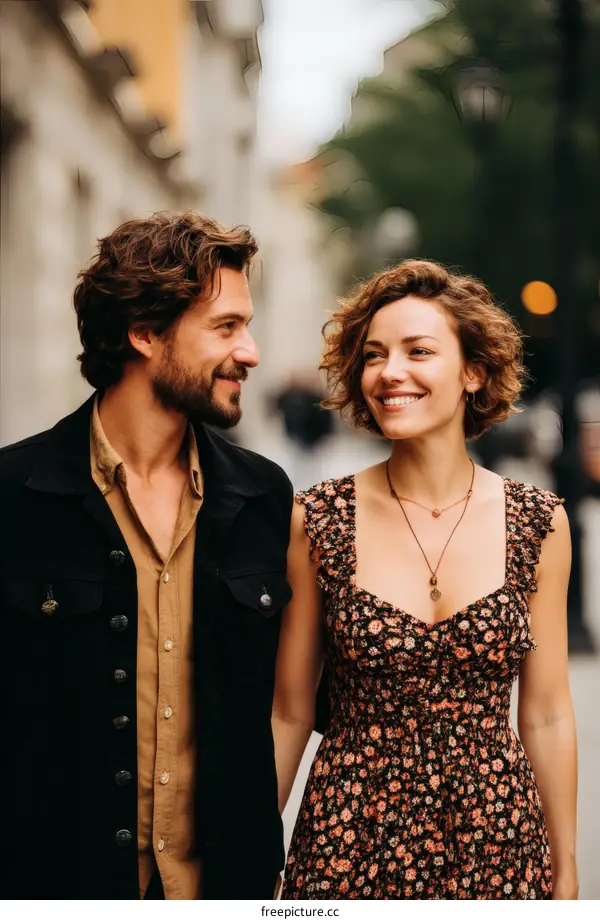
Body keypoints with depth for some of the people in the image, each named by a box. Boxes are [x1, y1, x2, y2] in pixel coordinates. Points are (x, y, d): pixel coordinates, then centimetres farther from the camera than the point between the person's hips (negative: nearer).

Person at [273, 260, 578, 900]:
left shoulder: (537, 524, -3)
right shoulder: (317, 521, -7)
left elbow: (547, 715, 3)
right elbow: (289, 712, 0)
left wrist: (565, 871, 7)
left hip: (495, 838, 1)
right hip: (350, 840, -1)